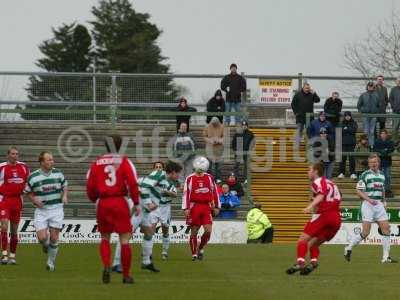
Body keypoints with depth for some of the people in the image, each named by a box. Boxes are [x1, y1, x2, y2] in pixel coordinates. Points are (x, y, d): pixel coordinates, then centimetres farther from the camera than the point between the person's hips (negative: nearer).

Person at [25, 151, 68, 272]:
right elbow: (28, 192, 7)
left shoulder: (58, 173, 1)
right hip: (41, 211, -1)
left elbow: (65, 186, 15)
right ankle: (45, 245, 28)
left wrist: (65, 196, -3)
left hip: (56, 209, 1)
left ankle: (51, 262, 16)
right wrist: (34, 200, -11)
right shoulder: (33, 177, -5)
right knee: (42, 237, -11)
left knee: (54, 238, -2)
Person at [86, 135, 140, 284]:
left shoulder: (97, 163, 6)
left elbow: (90, 186, 5)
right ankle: (126, 275, 7)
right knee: (124, 240, 4)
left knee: (105, 238, 17)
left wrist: (94, 200, 23)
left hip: (103, 203, 2)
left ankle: (106, 266, -5)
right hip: (120, 202, -2)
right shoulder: (124, 161, -1)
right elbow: (132, 183, -10)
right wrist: (136, 203, -2)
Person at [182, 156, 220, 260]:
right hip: (194, 206, -2)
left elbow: (215, 192, 13)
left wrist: (216, 207, 13)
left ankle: (201, 249, 15)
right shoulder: (190, 179, -1)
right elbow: (186, 194, -3)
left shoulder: (209, 178, 8)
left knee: (208, 230, -8)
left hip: (206, 207, 2)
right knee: (194, 231, 2)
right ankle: (194, 254, 13)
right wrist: (186, 208, -9)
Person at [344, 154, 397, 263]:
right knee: (365, 232, -9)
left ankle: (386, 257, 1)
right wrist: (369, 199, -22)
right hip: (368, 205, -6)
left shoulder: (382, 175, 14)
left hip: (379, 205, 6)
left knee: (386, 229, -3)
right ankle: (349, 248, 11)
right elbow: (359, 191, -9)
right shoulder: (365, 175, -6)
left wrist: (383, 201, 15)